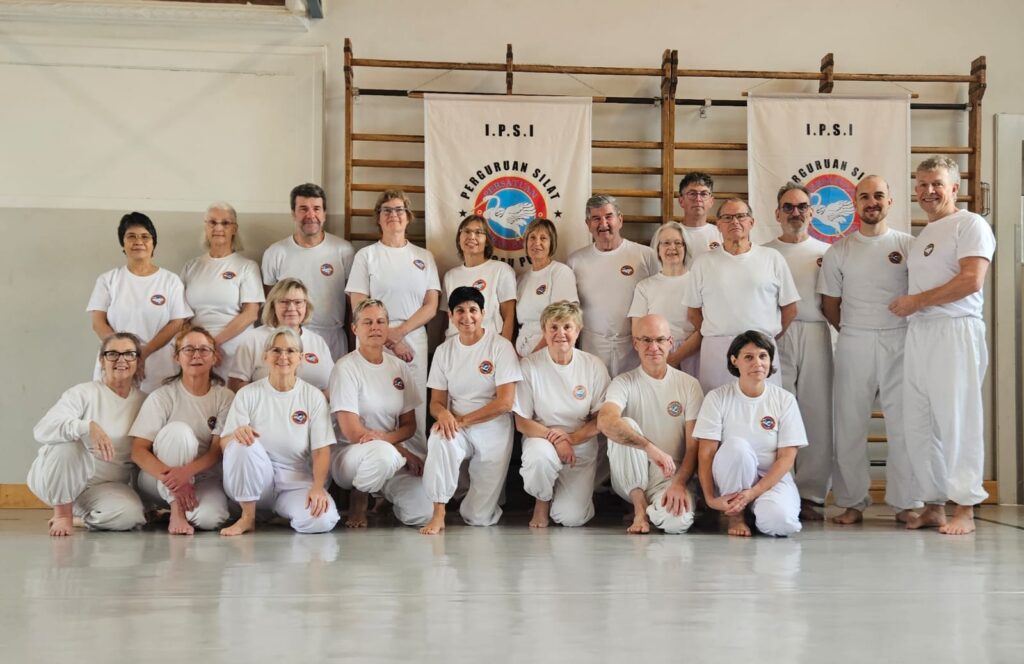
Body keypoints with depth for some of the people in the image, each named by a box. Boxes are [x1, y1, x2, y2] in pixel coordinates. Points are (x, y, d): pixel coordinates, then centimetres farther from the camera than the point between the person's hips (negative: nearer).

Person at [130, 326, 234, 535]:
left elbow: (218, 450, -10)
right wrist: (171, 478, -30)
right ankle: (176, 512, -24)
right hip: (158, 482, -1)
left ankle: (185, 505, 3)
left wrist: (186, 472, -30)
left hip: (204, 477, 1)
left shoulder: (225, 397, -3)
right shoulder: (162, 397, -7)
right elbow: (138, 451, -13)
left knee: (211, 518, -33)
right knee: (179, 430, -30)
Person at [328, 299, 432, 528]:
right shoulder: (346, 368, -9)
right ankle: (359, 498, -7)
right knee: (384, 453, -40)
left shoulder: (400, 368, 8)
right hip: (349, 454, -5)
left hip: (392, 454, 5)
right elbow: (352, 432, -14)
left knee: (422, 513, -20)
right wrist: (404, 452, -12)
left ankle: (384, 492, 15)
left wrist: (384, 437, -16)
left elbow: (409, 426, 8)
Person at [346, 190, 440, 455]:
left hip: (414, 344, 2)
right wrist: (390, 340, -8)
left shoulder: (424, 257, 13)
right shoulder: (366, 255, 7)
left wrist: (399, 332, -8)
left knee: (415, 413, -3)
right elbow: (359, 308, 0)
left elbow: (431, 306, 5)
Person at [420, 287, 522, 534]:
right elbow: (436, 401, 4)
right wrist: (443, 414, -20)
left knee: (479, 518, -4)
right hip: (457, 428, 3)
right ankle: (438, 513, -24)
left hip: (494, 432, -2)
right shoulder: (444, 351, 3)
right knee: (439, 439, -36)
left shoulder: (500, 346, -9)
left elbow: (505, 402, -14)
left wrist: (462, 419, -18)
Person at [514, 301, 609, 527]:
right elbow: (522, 422, -8)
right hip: (542, 439, -1)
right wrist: (554, 438, -24)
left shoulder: (594, 366, -6)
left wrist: (573, 437, -20)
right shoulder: (529, 365, -10)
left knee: (571, 518, -14)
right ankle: (542, 501, -3)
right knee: (540, 456, -38)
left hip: (582, 447, 1)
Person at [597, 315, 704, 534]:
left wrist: (679, 483, -21)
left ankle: (654, 510, 4)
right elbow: (605, 421, -26)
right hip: (632, 478, 1)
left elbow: (694, 445, -3)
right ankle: (639, 508, -16)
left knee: (678, 521, -33)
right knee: (625, 427, -28)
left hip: (672, 475, -1)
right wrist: (650, 447, -40)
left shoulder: (689, 385, 2)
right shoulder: (624, 383, -3)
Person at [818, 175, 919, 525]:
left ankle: (906, 503, 7)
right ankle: (852, 502, 10)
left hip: (900, 342, -1)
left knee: (904, 423, 0)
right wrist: (855, 334, 6)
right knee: (849, 424, 2)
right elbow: (830, 305, 10)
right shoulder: (839, 251, 6)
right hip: (854, 344, 1)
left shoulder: (908, 244, 4)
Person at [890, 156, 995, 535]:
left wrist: (917, 301, -11)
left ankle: (965, 509, -1)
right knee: (919, 425, 6)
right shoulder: (922, 236, 22)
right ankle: (933, 505, 13)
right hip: (918, 333, 8)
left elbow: (971, 280, -14)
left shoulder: (970, 225, -3)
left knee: (957, 420, -7)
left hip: (955, 332, -8)